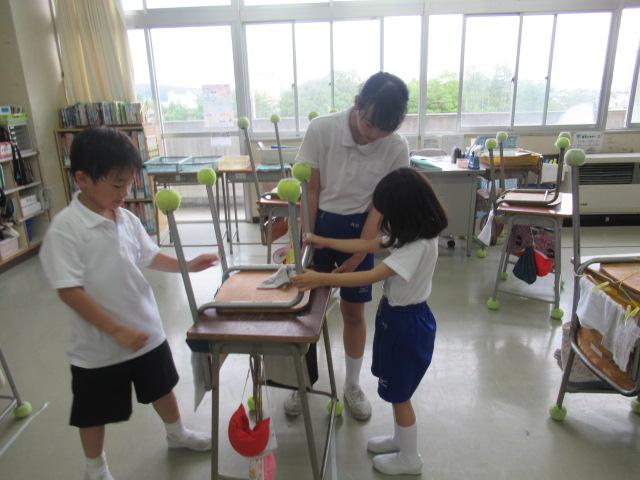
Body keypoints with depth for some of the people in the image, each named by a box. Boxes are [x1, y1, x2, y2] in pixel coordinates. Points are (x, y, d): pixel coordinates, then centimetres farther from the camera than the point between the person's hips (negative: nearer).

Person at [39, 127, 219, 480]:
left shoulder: (127, 219, -3)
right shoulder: (65, 228, -22)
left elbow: (149, 257, 10)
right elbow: (68, 290, -24)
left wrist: (187, 265, -6)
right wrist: (116, 331, -26)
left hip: (147, 330, 6)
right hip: (99, 345, -5)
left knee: (161, 387, 25)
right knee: (94, 411, 17)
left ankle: (176, 434, 51)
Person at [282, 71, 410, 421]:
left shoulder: (397, 149, -16)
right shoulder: (321, 129, -18)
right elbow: (309, 191, -11)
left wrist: (355, 259, -13)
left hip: (357, 228, 0)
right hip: (317, 222, 0)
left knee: (353, 311, 10)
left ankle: (352, 385, 32)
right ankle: (304, 381, 30)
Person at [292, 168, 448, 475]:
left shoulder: (420, 245, -29)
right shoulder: (410, 234, 0)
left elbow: (372, 276, -34)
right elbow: (367, 245, 8)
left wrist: (320, 279, -32)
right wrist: (325, 242, 8)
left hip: (407, 322, -9)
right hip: (395, 315, 9)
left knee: (399, 393, 9)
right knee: (395, 389, 24)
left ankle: (409, 459, 31)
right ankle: (400, 439, 45)